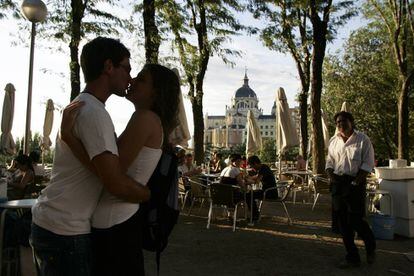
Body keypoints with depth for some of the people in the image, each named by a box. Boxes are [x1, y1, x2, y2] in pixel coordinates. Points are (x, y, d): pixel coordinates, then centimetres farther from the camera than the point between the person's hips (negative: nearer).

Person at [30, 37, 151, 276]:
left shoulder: (79, 106, 12)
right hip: (65, 232, -10)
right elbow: (117, 184, -27)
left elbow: (115, 154, 18)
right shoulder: (94, 113, -21)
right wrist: (153, 195, -9)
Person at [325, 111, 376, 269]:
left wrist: (356, 182, -15)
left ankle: (371, 247, 27)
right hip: (338, 184, 5)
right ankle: (352, 258, 21)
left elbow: (368, 164, -7)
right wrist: (330, 176, 0)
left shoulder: (362, 140, -3)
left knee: (355, 220, -6)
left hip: (355, 183, -5)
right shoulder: (333, 141, 12)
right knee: (343, 222, 7)